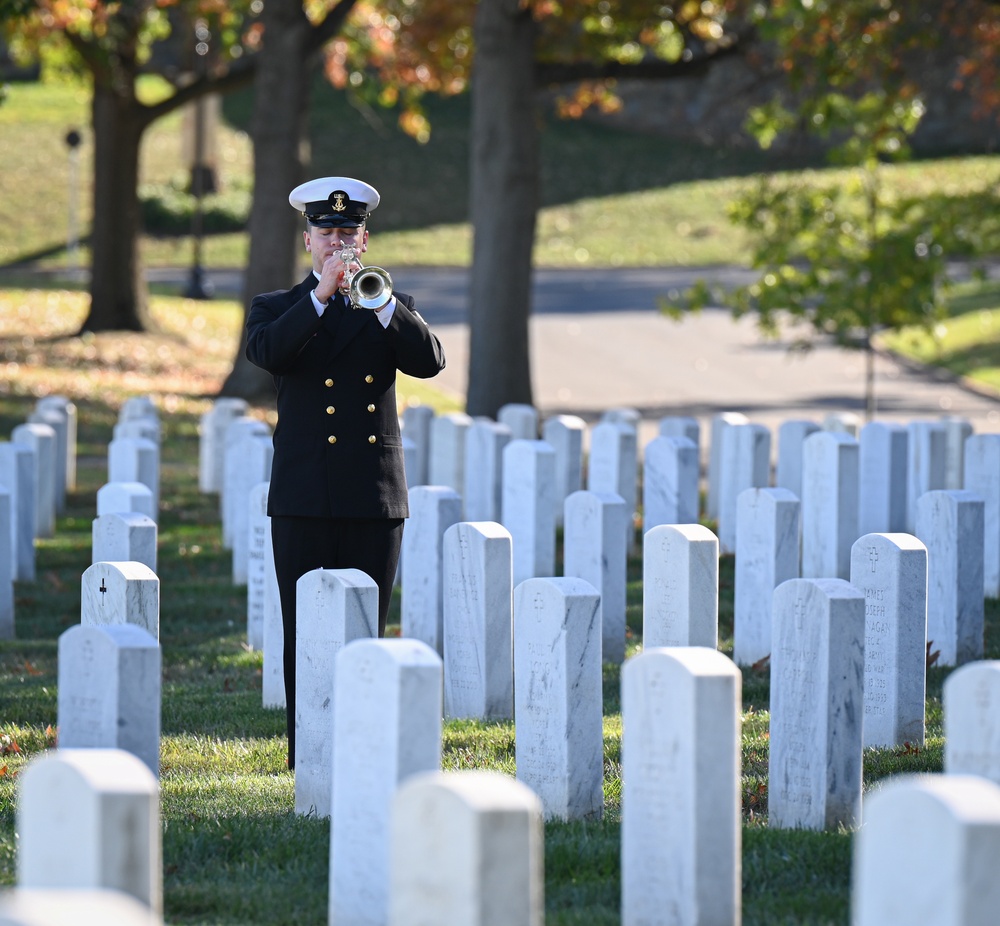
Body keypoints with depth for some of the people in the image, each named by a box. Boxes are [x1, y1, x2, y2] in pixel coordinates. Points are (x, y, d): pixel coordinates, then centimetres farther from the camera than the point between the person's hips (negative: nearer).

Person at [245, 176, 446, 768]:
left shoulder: (389, 311, 13)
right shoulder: (277, 309, 10)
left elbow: (429, 362, -6)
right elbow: (268, 353, -13)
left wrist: (378, 300, -19)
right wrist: (322, 294, -21)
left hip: (375, 498, 1)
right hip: (304, 501, -1)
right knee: (305, 638, -2)